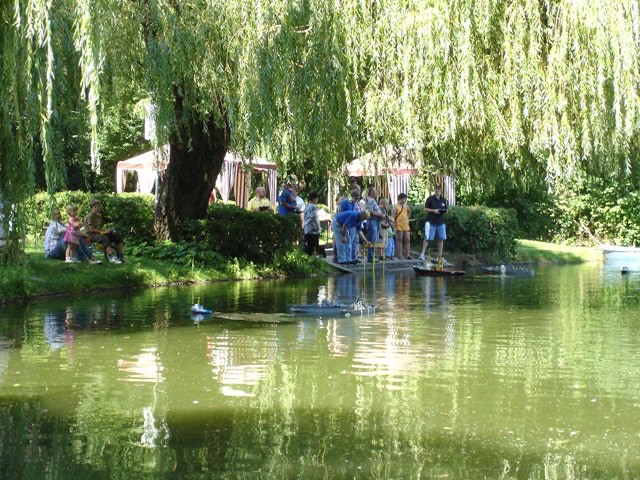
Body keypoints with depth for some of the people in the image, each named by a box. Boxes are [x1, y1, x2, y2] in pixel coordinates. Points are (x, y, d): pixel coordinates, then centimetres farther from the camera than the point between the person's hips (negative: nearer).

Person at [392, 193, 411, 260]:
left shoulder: (406, 206, 10)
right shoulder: (396, 207, -9)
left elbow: (409, 211, 31)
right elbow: (392, 217, -12)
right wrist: (394, 225, -17)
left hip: (406, 226, 6)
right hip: (399, 227, -6)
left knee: (407, 240, 4)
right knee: (399, 240, 0)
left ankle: (407, 255, 9)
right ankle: (400, 256, 2)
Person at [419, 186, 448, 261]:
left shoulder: (443, 200, 10)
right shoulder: (430, 199, -2)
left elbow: (446, 209, 18)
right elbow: (425, 209, -2)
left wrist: (444, 211, -5)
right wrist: (433, 210, -16)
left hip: (440, 222, 4)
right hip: (431, 222, -4)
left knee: (441, 239, 5)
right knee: (427, 238, -5)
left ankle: (440, 255, 12)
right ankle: (422, 254, 0)